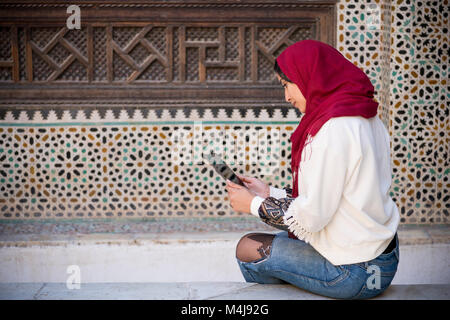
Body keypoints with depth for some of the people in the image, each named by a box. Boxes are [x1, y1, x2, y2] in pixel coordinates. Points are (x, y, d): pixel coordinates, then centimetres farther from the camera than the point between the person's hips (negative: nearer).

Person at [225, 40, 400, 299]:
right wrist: (269, 193, 12)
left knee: (249, 249, 5)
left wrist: (254, 205, -6)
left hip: (353, 273, -9)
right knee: (278, 240, 24)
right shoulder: (364, 118, 8)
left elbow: (311, 216, -21)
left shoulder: (334, 129, -23)